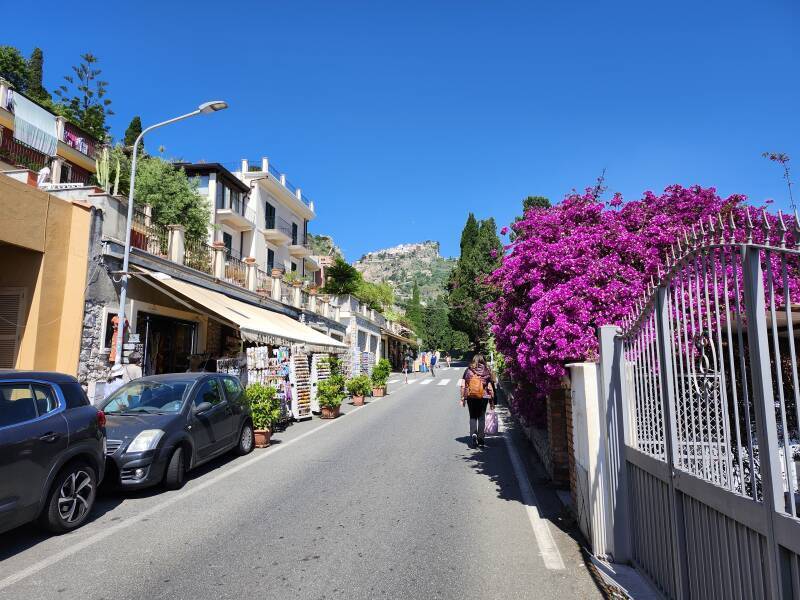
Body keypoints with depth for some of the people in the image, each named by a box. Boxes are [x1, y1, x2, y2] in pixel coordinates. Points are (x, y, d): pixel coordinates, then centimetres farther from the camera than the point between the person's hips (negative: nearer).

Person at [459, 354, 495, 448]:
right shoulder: (487, 371, -2)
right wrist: (492, 401, 5)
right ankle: (480, 439, 15)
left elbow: (463, 386, -2)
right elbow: (490, 388, -2)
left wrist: (463, 398, 5)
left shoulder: (468, 370, -1)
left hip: (470, 397, 0)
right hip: (483, 397, 0)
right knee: (481, 417, 13)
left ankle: (473, 434, -11)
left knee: (472, 417, 12)